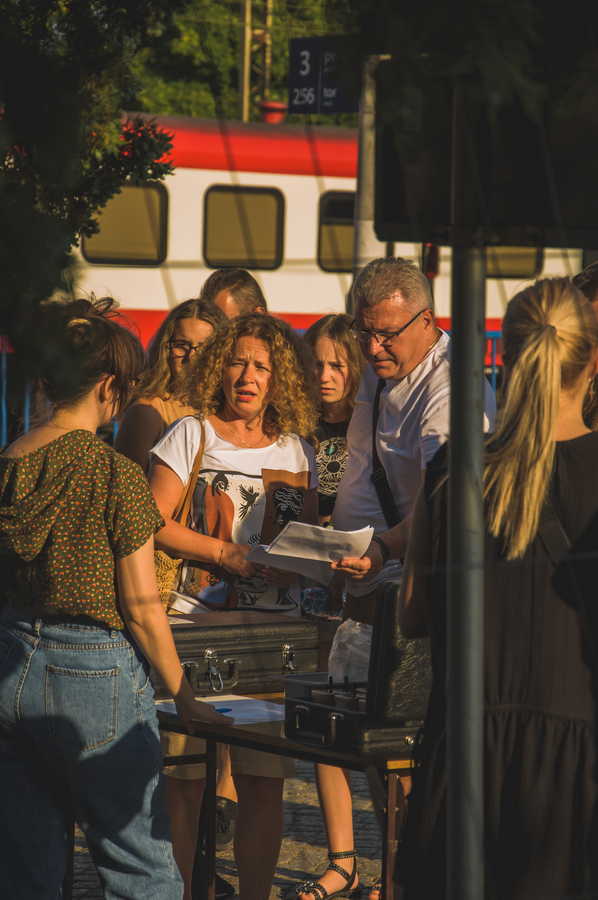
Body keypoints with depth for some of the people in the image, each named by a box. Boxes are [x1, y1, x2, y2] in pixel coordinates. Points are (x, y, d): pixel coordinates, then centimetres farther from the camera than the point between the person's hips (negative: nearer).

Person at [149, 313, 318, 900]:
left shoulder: (297, 451, 14)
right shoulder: (192, 436, 4)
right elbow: (153, 523, -3)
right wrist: (224, 553, -13)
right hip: (195, 622, -3)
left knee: (264, 780, 0)